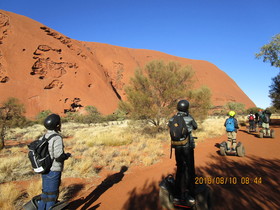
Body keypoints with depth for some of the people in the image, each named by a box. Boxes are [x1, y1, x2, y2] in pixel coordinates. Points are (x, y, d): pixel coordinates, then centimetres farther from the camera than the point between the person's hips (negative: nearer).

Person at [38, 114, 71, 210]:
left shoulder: (43, 138, 5)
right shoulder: (57, 138, -20)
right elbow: (59, 157, -24)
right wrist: (67, 155, -5)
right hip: (53, 171, -8)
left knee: (45, 193, 19)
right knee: (52, 195, 4)